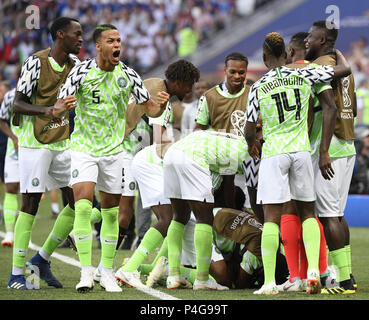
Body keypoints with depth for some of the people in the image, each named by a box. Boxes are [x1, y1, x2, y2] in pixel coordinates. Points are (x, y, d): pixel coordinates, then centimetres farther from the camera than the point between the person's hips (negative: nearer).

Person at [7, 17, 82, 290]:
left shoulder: (74, 63, 5)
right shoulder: (36, 62, -13)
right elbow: (18, 104, -15)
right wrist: (48, 111, -30)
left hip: (62, 142, 7)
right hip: (35, 142, -7)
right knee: (31, 203, -7)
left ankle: (42, 259, 17)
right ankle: (17, 274, -2)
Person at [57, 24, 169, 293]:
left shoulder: (128, 75, -4)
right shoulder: (81, 71, -11)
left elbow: (149, 109, 3)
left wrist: (160, 106, -21)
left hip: (114, 150, 3)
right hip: (83, 149, -3)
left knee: (111, 211, 7)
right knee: (83, 206, -17)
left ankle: (107, 272, 19)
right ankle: (86, 272, -13)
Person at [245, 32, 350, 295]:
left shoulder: (258, 88, -3)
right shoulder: (304, 76, 1)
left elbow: (250, 129, 1)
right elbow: (346, 70, 8)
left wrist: (251, 146, 23)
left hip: (273, 153, -2)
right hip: (301, 150, 2)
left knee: (271, 218, -3)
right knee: (307, 213, 14)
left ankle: (269, 282, -9)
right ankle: (313, 270, -2)